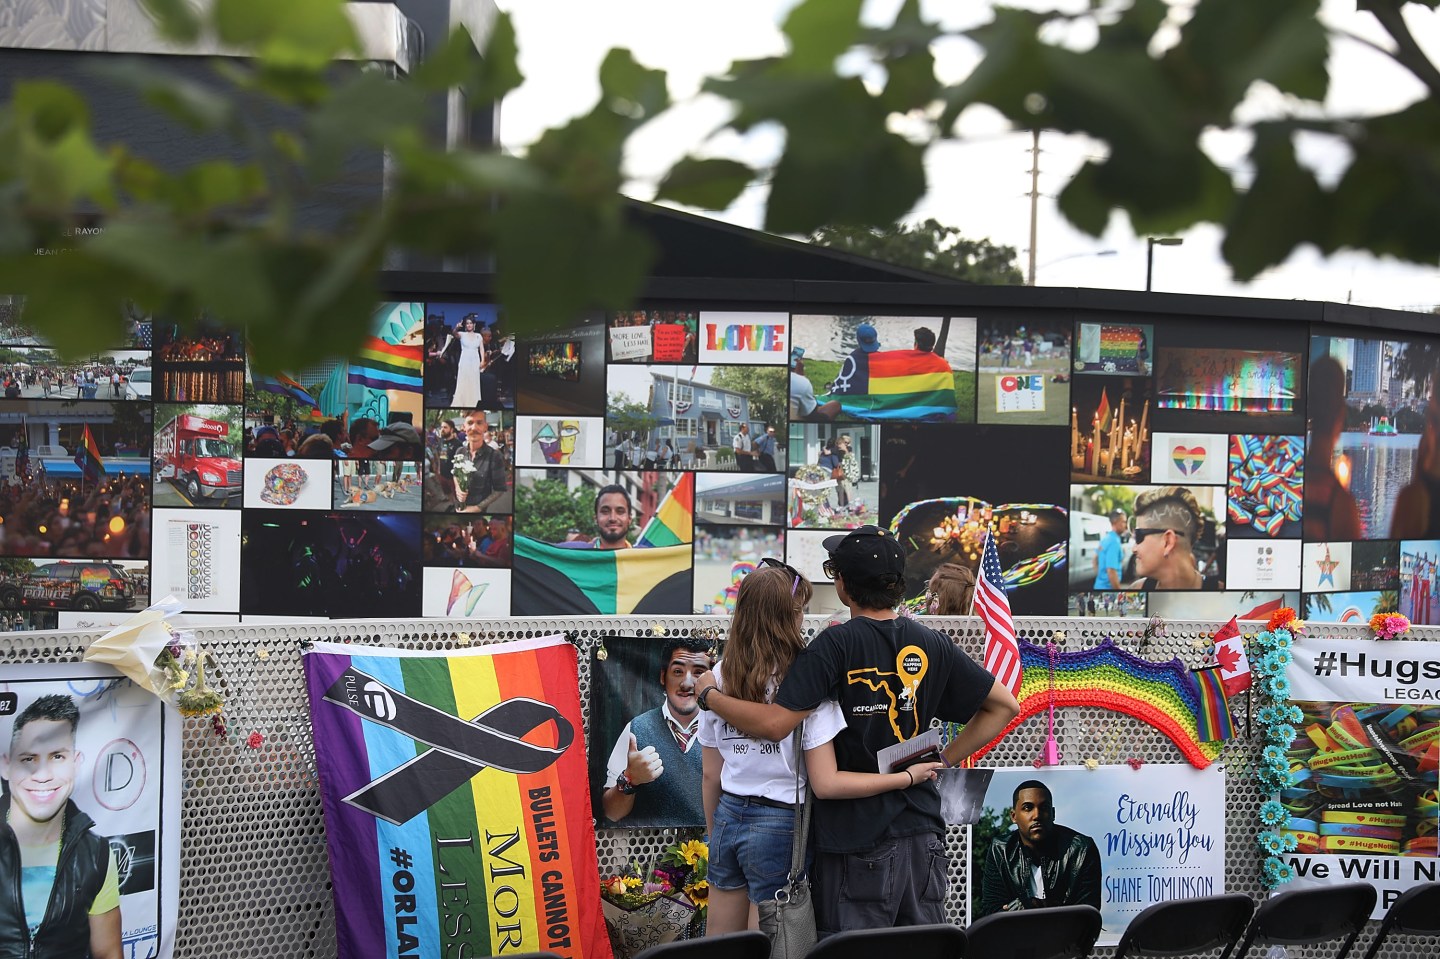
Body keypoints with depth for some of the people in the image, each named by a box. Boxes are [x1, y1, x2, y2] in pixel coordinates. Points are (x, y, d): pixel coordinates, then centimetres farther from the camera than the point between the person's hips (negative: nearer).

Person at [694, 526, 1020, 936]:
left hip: (856, 837, -5)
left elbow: (775, 723, -21)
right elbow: (1005, 705, 11)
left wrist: (709, 694, -6)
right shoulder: (932, 645, 4)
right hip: (922, 832, 5)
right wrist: (945, 759, 11)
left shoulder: (837, 644, -13)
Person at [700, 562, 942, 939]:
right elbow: (827, 784, -19)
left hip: (728, 817, 5)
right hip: (778, 827, -5)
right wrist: (908, 777, -12)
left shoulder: (718, 678, -1)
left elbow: (711, 775, 6)